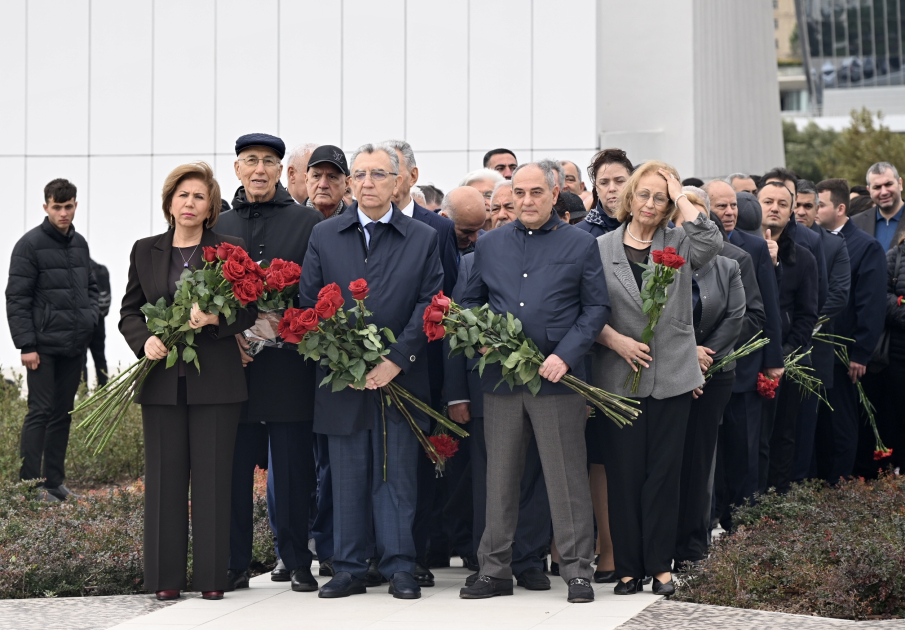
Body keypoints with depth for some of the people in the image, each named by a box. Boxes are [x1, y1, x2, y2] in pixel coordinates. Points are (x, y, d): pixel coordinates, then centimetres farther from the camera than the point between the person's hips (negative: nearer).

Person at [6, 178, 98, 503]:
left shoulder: (80, 243, 12)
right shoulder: (30, 244, -9)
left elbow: (90, 287, 24)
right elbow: (17, 298, -11)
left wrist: (91, 316, 5)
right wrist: (26, 345, -16)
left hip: (75, 345, 6)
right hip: (44, 346, -6)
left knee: (63, 413, 9)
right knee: (40, 412, -6)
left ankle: (54, 481, 15)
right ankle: (29, 483, -3)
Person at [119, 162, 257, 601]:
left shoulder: (231, 250, 5)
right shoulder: (145, 252, 12)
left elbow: (248, 311, 1)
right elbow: (129, 312, 13)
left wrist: (215, 318, -19)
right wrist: (145, 341, -8)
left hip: (215, 379, -2)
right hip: (163, 379, 2)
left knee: (213, 476, -1)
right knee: (165, 476, 3)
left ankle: (211, 576, 6)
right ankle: (166, 577, 9)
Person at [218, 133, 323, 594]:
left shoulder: (309, 223, 6)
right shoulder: (217, 227, 13)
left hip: (289, 363, -2)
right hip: (234, 365, 2)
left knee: (293, 469, 1)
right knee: (233, 467, 3)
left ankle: (297, 562, 9)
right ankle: (234, 564, 10)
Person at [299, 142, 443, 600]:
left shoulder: (424, 239, 6)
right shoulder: (324, 237, 9)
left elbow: (429, 305, -1)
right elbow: (309, 303, 4)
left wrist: (395, 359, -11)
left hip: (401, 376, -1)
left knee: (398, 476, 1)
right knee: (347, 479, 5)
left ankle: (399, 568, 7)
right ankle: (348, 570, 11)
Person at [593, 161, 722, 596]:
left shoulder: (678, 245, 8)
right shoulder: (601, 248, 8)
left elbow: (711, 241, -14)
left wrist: (681, 198, -6)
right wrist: (615, 340, -9)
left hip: (671, 376, 0)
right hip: (619, 377, 0)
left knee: (663, 472, 1)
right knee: (623, 473, 0)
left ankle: (660, 566, 8)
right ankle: (628, 567, 8)